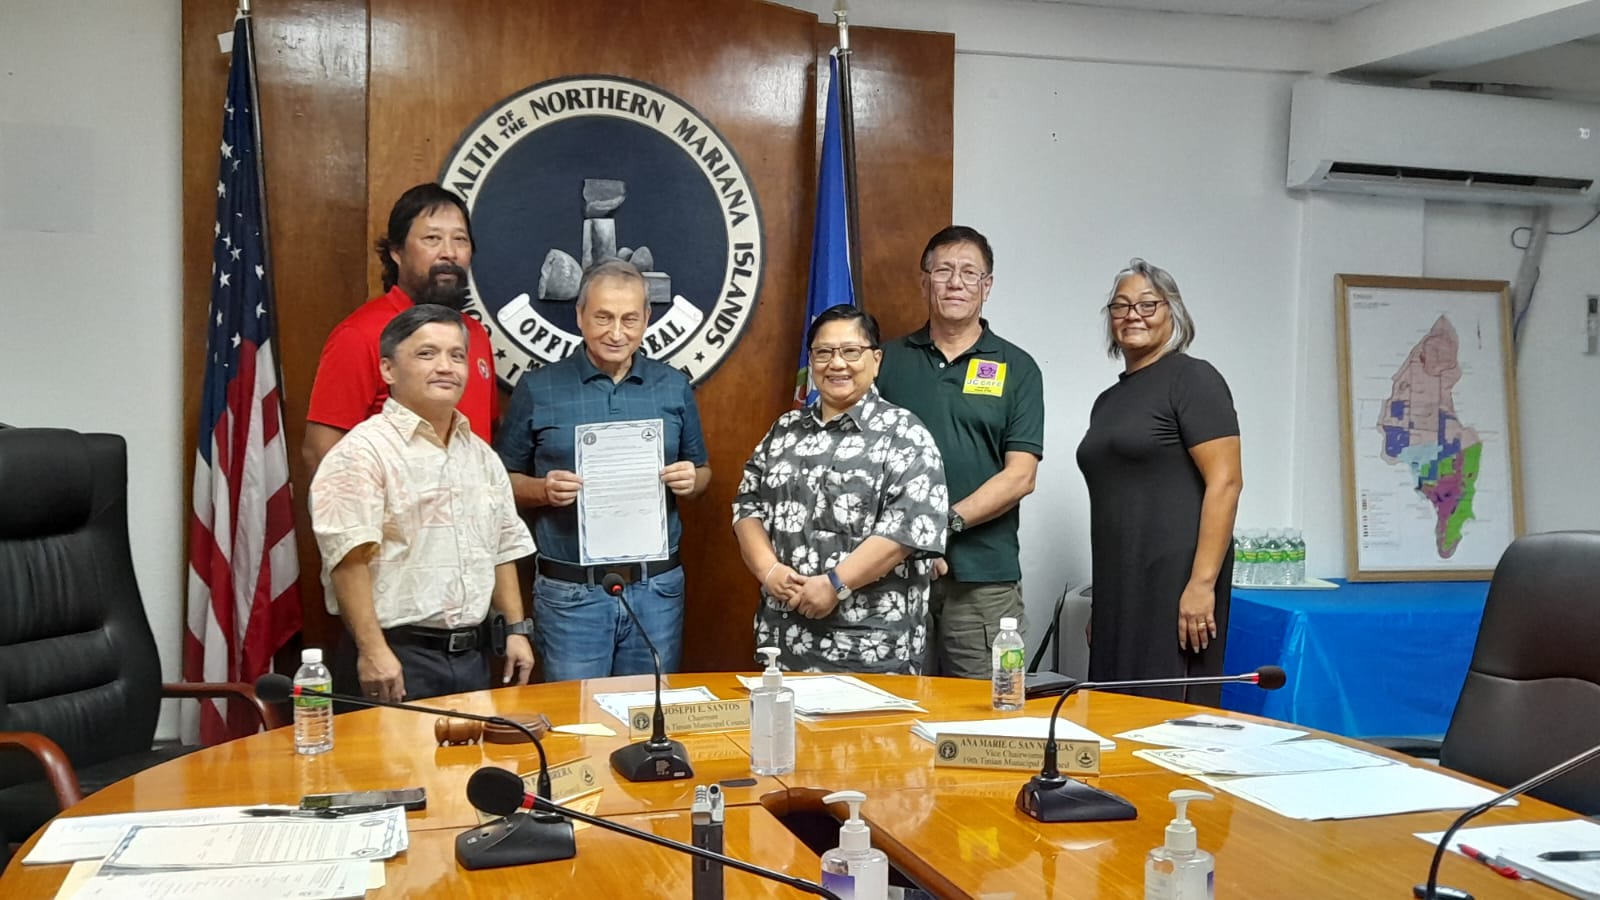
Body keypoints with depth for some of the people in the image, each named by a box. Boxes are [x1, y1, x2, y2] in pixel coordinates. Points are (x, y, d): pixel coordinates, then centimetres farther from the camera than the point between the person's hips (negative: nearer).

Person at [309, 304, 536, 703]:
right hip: (397, 657, -7)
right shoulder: (363, 452, -10)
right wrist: (372, 650, -23)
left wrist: (517, 629, 14)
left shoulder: (481, 456, 15)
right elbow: (348, 557, -18)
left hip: (472, 654, 7)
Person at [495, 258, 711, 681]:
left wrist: (691, 480, -8)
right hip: (570, 592, -2)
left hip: (657, 588, 2)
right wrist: (543, 490, -15)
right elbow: (502, 480, 5)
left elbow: (702, 470, 15)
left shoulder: (675, 387, 7)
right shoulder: (537, 389, 0)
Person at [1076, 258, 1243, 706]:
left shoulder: (1192, 379, -4)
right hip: (1118, 586, 8)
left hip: (1175, 583, -7)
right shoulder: (1108, 401, 19)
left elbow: (1225, 481, -13)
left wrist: (1203, 583, -20)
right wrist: (1100, 601, 19)